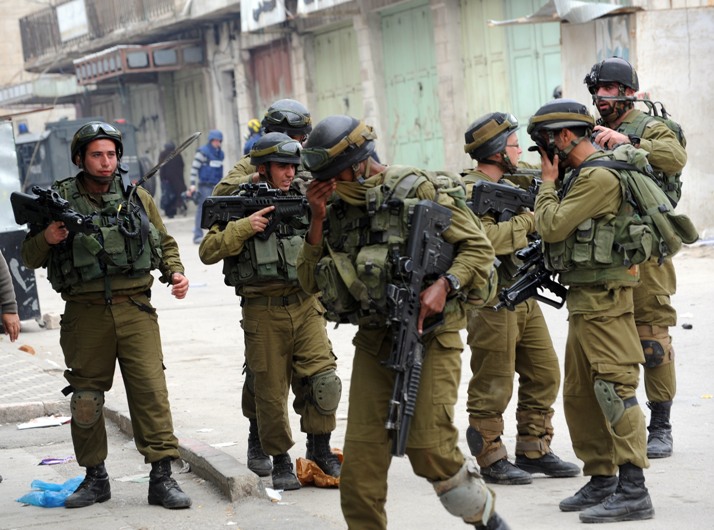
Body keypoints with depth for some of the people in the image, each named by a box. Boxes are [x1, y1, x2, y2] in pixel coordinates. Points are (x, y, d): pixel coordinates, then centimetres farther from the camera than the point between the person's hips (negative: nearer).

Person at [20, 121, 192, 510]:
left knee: (151, 390, -8)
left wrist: (176, 273, 1)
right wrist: (47, 238, -13)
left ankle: (162, 477, -5)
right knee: (86, 398, 6)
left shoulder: (137, 197, 9)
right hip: (85, 314, 0)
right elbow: (30, 258, 8)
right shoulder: (60, 200, 4)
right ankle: (95, 478, 20)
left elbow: (166, 244, 20)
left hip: (135, 309, 0)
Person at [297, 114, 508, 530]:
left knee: (428, 448, -11)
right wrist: (318, 220, -2)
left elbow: (478, 246, -6)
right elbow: (311, 282, 9)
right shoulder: (339, 208, 10)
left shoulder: (415, 189, -8)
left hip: (428, 333, -5)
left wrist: (445, 285, -22)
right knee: (361, 456, -2)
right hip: (373, 340, 6)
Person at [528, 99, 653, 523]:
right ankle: (601, 482, 22)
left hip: (604, 300, -11)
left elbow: (551, 226, -16)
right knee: (580, 395, 14)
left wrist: (547, 182, -3)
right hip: (584, 300, 11)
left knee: (614, 389, -13)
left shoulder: (600, 177, -15)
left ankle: (633, 492, -15)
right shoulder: (585, 175, 17)